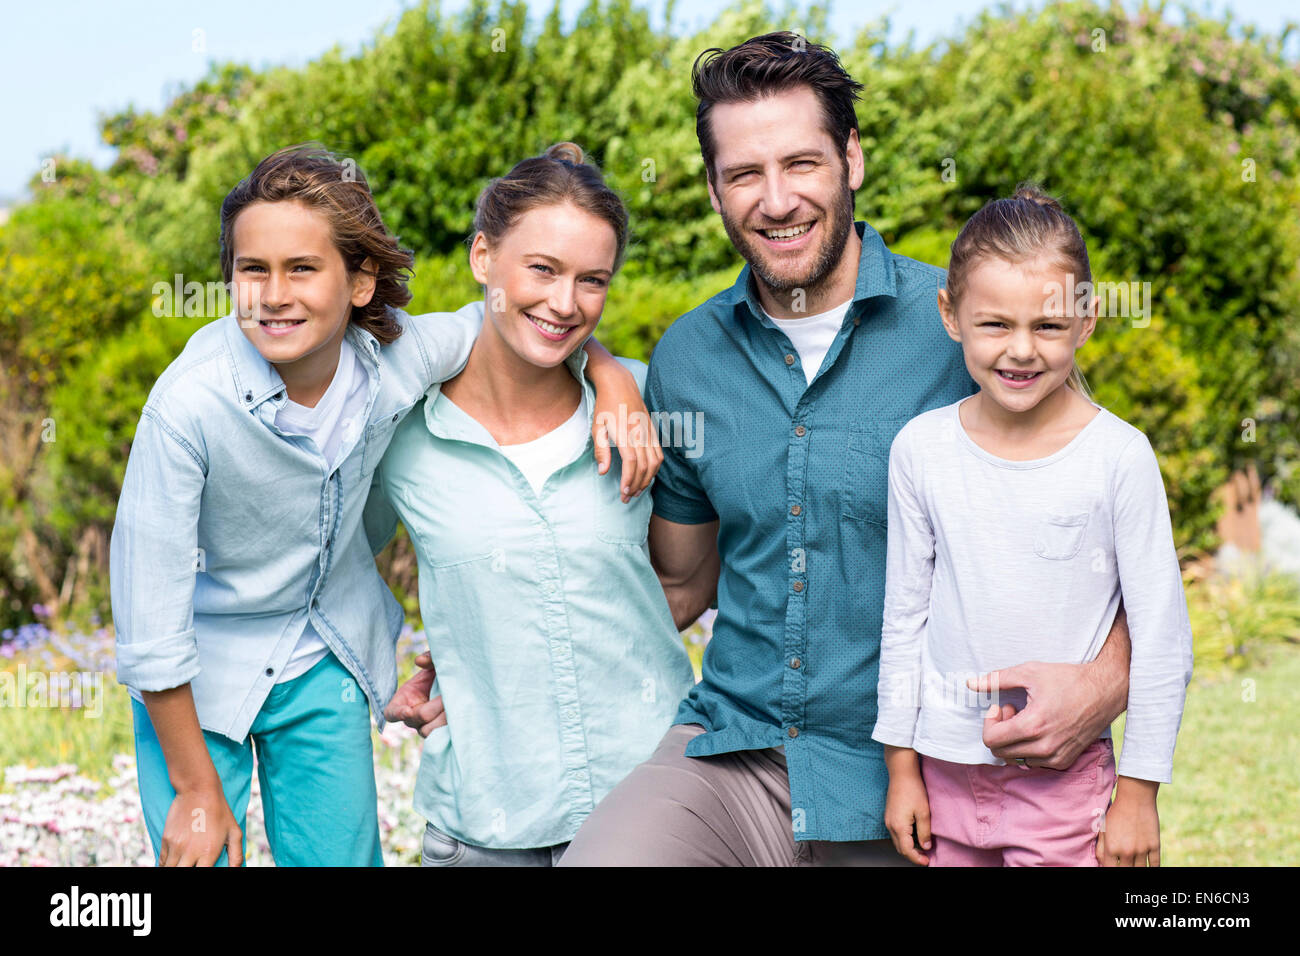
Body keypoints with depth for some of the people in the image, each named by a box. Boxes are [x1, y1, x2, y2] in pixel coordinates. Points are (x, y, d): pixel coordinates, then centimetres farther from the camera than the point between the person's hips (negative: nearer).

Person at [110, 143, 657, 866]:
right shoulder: (189, 406, -30)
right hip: (198, 677, -3)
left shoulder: (399, 357, -21)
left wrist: (613, 376, -18)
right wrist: (197, 792, -14)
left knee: (345, 858, 10)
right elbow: (149, 622, -22)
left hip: (326, 666, 3)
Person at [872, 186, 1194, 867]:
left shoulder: (1119, 455, -11)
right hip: (947, 767, 3)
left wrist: (1138, 792, -4)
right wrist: (901, 766, 7)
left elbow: (1162, 636, -6)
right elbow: (904, 614, 5)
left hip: (1065, 771, -2)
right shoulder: (921, 448, -3)